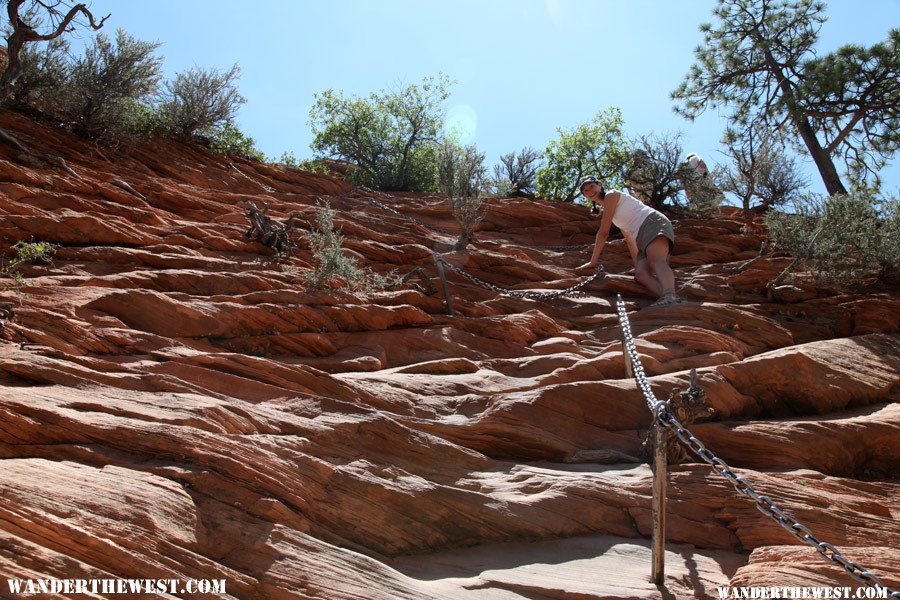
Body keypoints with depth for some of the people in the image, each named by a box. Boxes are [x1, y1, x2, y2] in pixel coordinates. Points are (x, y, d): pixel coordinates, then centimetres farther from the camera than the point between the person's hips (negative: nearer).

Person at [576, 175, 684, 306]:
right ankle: (670, 301, -50)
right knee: (640, 274, -21)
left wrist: (593, 261, 3)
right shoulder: (608, 209, 31)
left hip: (654, 223, -8)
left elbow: (603, 232, -1)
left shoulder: (611, 195, 4)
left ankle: (670, 296, -67)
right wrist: (637, 263, 38)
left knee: (655, 261, -38)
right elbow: (629, 238, 36)